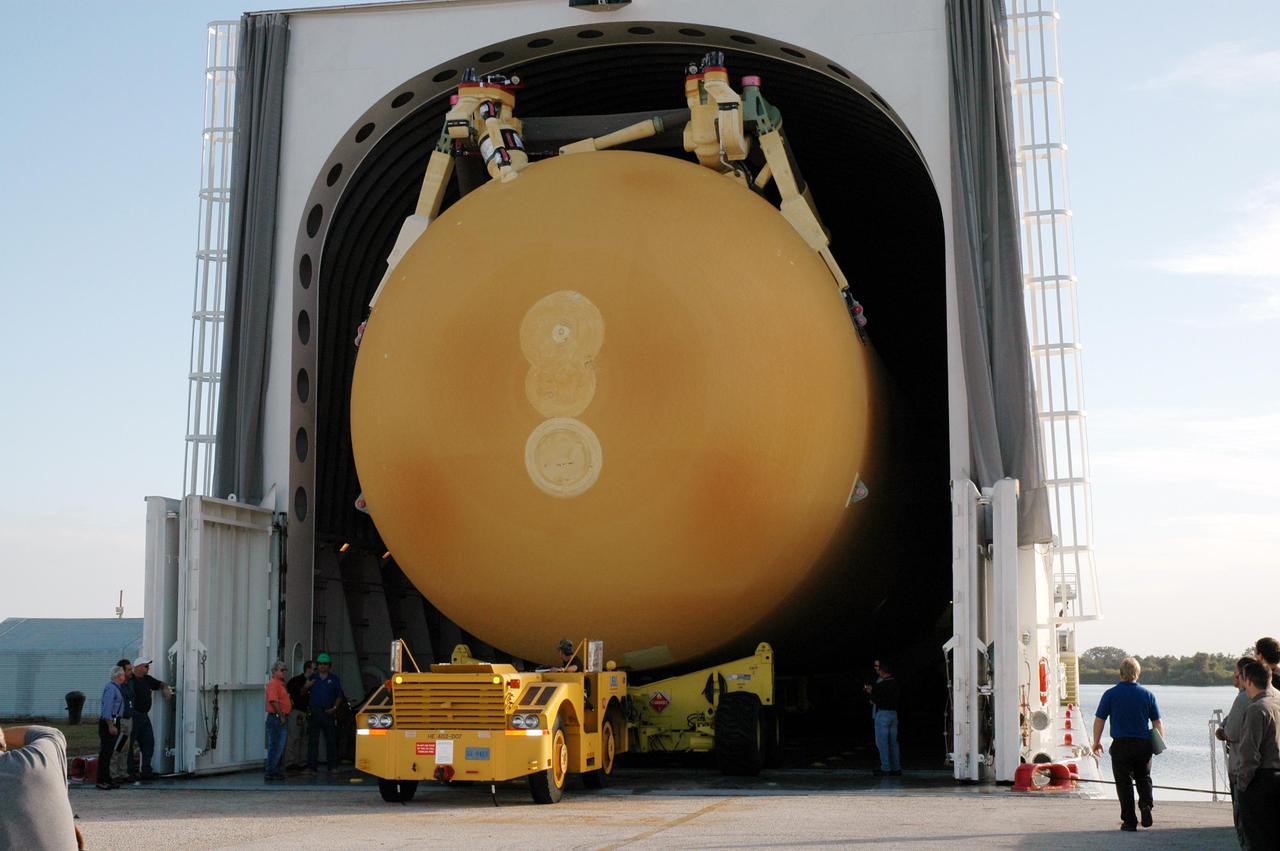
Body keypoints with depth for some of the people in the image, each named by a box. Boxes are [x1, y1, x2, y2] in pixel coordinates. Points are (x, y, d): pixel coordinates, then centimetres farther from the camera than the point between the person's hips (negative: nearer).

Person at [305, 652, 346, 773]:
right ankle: (311, 766, 1)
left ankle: (332, 766, 12)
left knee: (331, 740, 5)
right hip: (314, 712, 0)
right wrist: (306, 687, -11)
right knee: (312, 740, -1)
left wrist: (335, 707, -6)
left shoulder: (334, 679, 7)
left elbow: (339, 695, 8)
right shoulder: (312, 678, 7)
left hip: (328, 712, 0)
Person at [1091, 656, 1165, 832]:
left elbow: (1099, 720, -2)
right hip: (1143, 744, 2)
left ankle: (1129, 821, 3)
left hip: (1120, 744, -2)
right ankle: (1146, 804, -6)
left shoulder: (1110, 694, -3)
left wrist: (1096, 741, 10)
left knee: (1124, 782, 5)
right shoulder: (1147, 694, 2)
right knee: (1143, 778, 19)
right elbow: (1157, 722, 4)